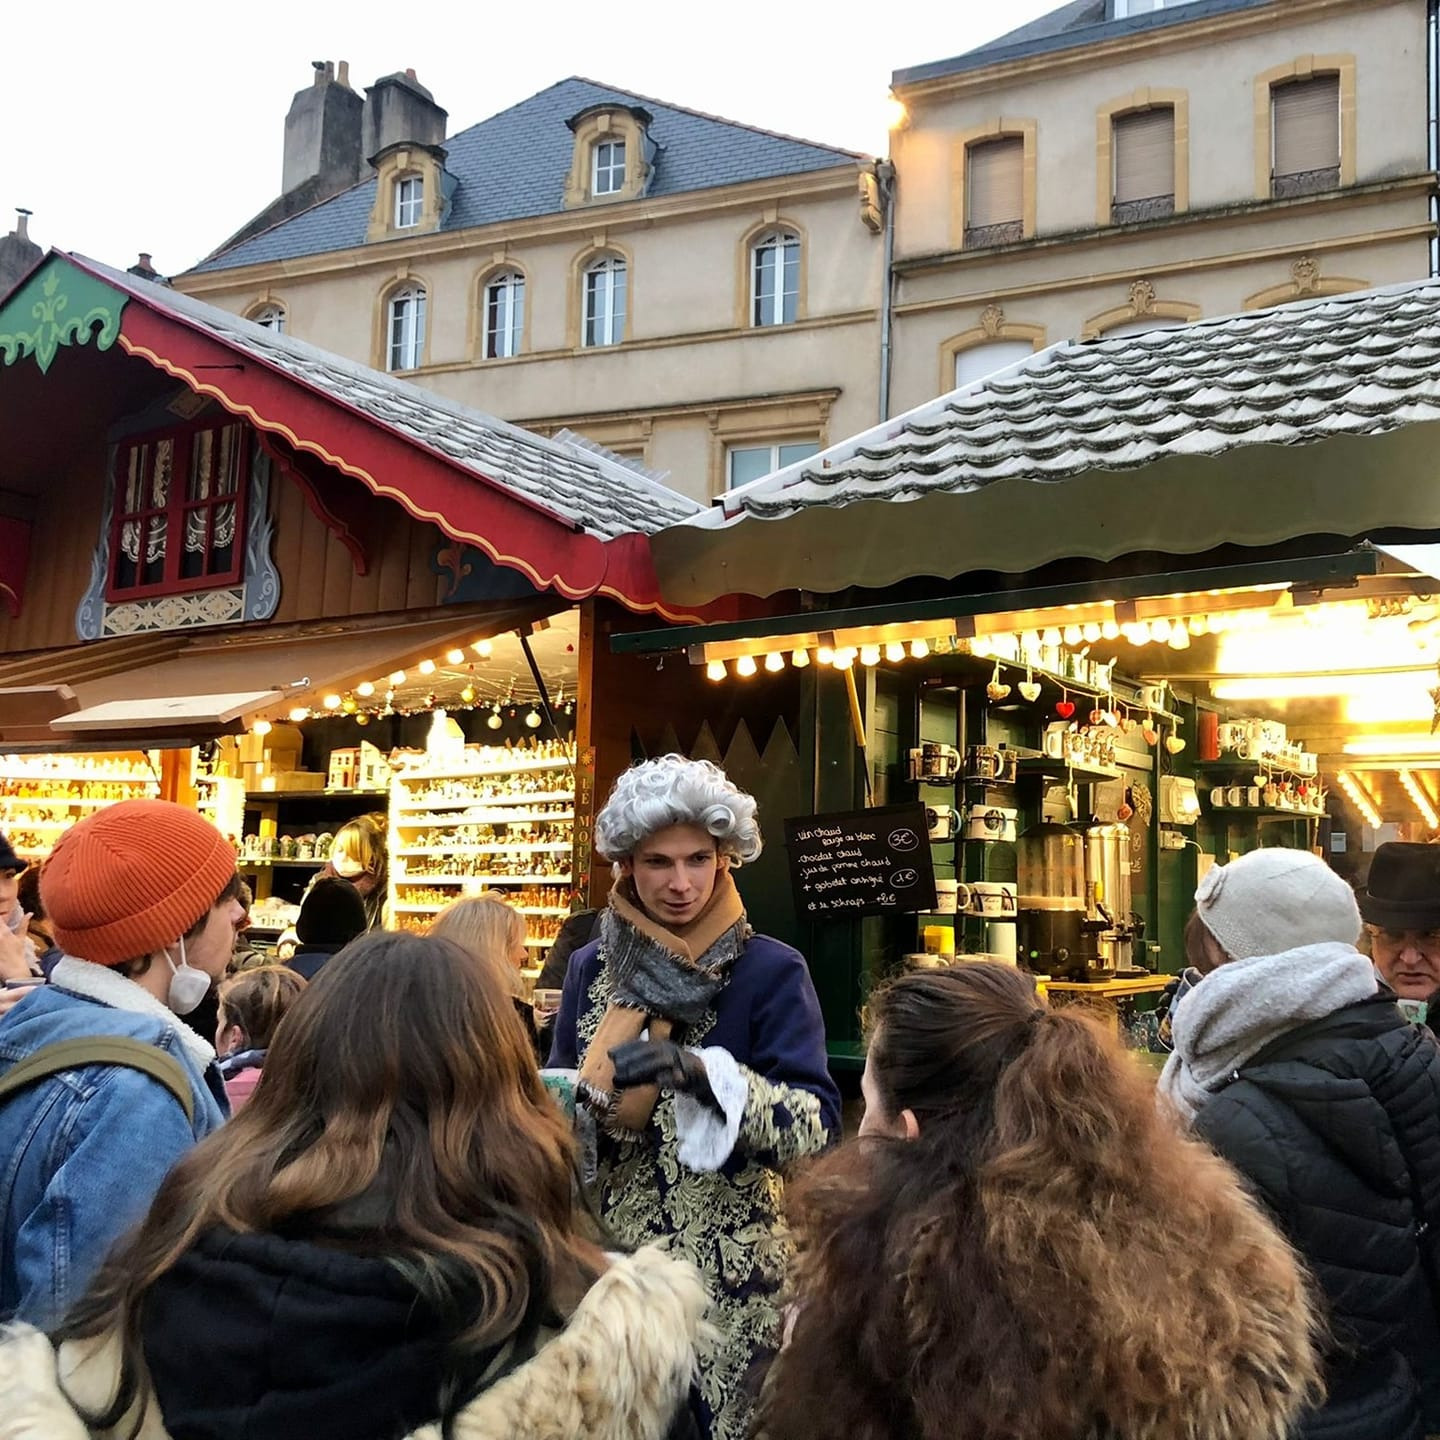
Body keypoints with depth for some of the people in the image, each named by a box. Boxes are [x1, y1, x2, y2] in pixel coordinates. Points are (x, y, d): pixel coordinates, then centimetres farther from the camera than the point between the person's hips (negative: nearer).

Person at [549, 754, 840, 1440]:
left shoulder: (772, 971, -8)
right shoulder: (590, 967, 3)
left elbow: (816, 1125, -18)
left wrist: (701, 1071, -32)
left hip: (725, 1269, -3)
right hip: (608, 1257, 3)